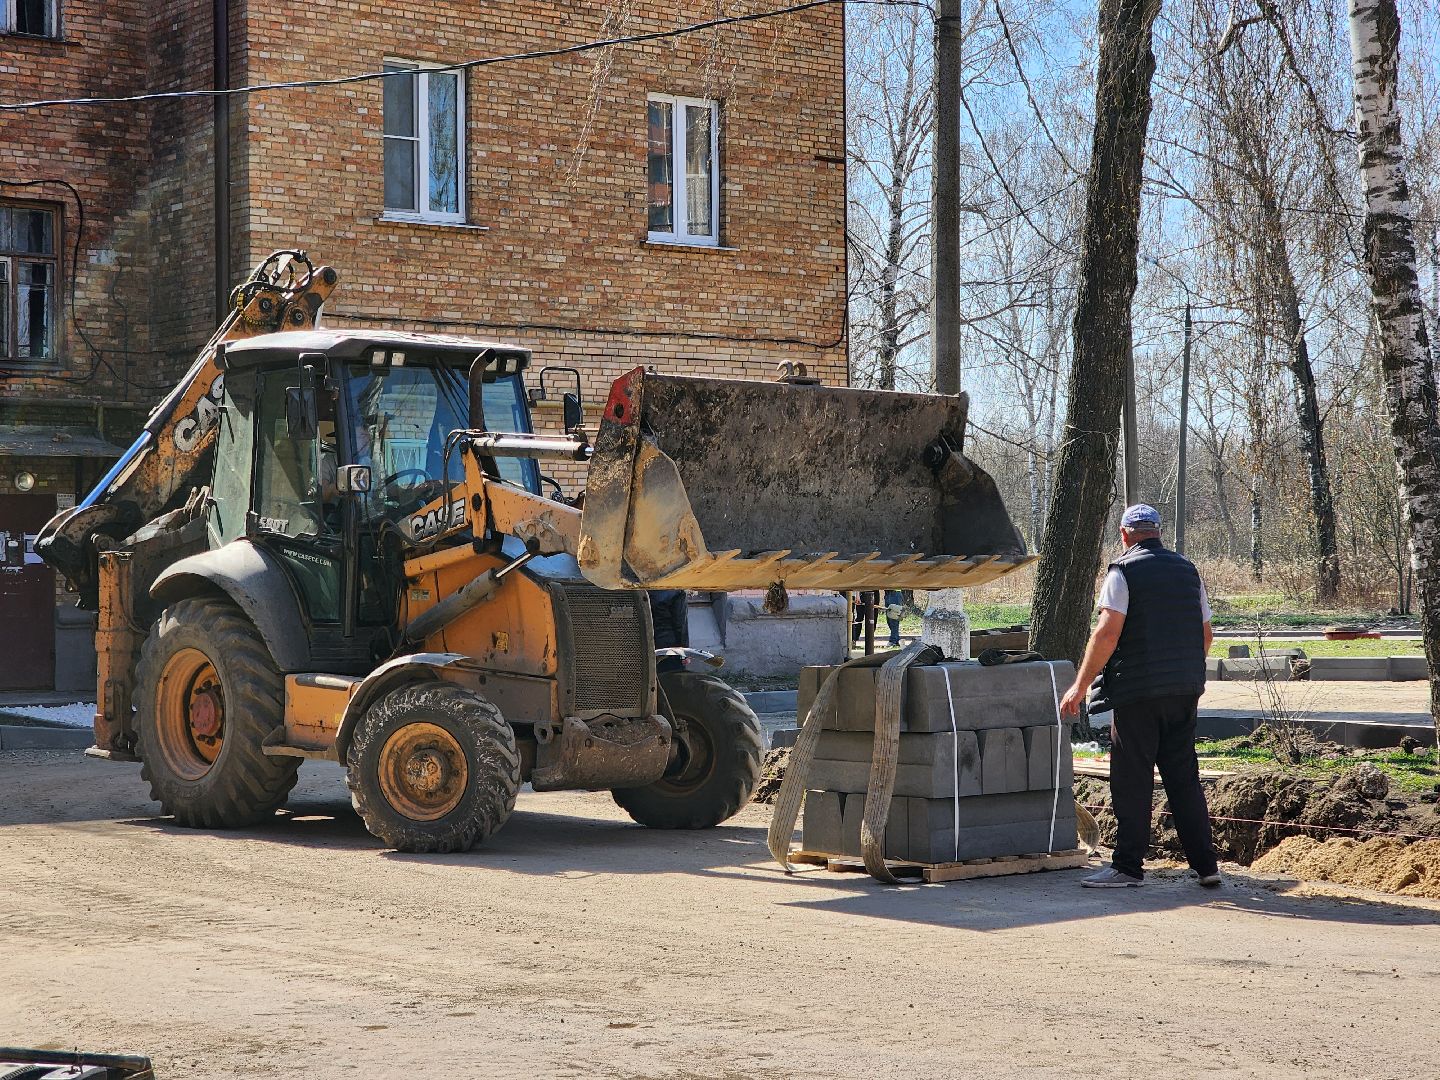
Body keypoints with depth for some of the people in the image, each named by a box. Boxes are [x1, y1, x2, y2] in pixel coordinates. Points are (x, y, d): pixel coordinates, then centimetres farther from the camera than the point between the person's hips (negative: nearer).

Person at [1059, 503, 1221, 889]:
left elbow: (1108, 632, -16)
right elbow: (1205, 634, 17)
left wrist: (1080, 686, -13)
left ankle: (1128, 867, 1)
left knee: (1132, 781, -1)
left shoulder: (1123, 572, -7)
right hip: (1186, 690, 6)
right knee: (1184, 777, 12)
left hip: (1138, 690, -6)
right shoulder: (1187, 569, 13)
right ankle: (1205, 864, 11)